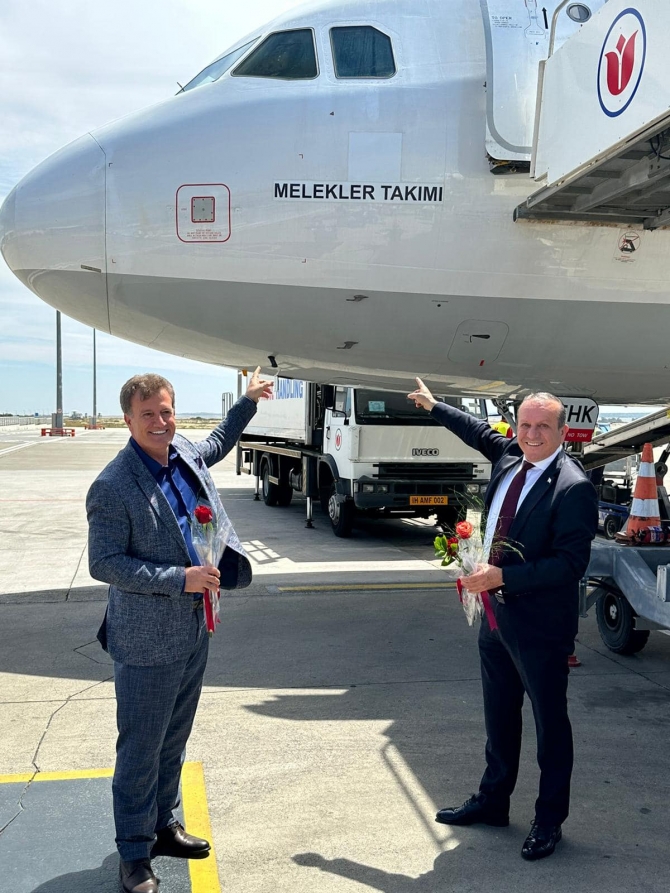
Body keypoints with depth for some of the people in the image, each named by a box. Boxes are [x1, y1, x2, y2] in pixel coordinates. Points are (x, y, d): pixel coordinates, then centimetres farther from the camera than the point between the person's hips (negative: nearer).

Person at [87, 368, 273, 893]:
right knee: (140, 750, 5)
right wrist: (179, 579, -22)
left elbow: (217, 445, 28)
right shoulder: (113, 487, -19)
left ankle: (162, 827, 38)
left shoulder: (185, 454, 4)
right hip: (147, 642, -7)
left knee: (174, 742, 20)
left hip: (194, 632, 7)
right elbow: (103, 564, -19)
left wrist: (248, 402, 28)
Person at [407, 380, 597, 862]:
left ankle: (550, 819, 28)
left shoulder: (573, 487, -20)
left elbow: (570, 564, -25)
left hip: (540, 627, -7)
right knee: (499, 718, 22)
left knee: (550, 723, 10)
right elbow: (483, 432, 24)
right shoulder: (509, 456, 2)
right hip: (496, 615, 8)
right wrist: (435, 406, 35)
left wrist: (503, 576, -28)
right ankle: (493, 801, 40)